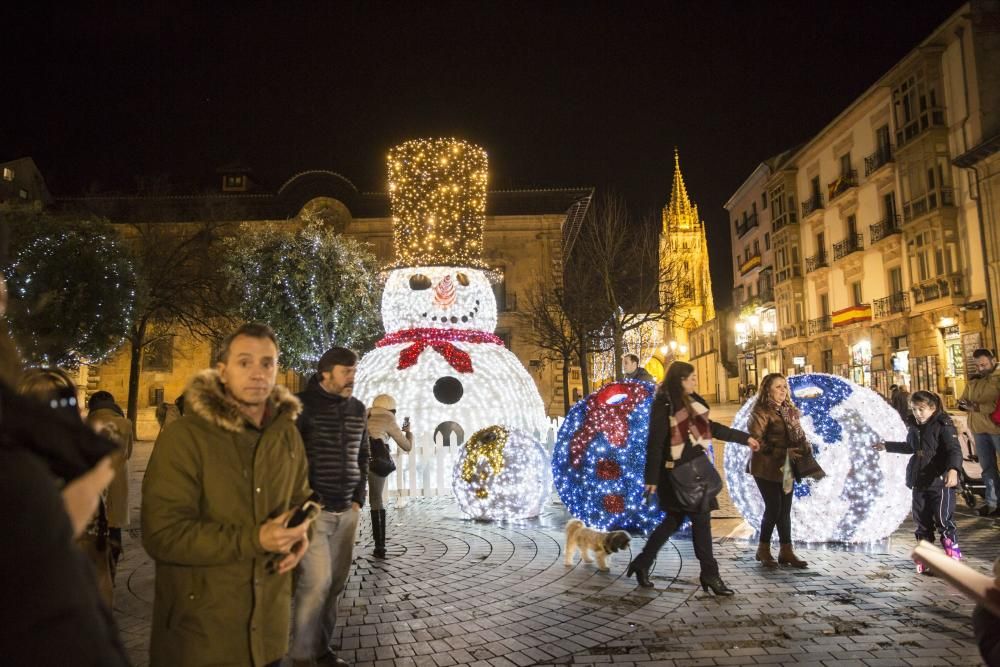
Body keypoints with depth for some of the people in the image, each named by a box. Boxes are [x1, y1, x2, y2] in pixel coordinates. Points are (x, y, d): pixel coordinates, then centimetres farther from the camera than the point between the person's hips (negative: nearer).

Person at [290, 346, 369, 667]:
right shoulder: (302, 405, -9)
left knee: (335, 584, 10)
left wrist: (358, 500, 11)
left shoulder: (357, 409, 10)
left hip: (347, 512, 6)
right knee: (316, 582, -8)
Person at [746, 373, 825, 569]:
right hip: (767, 468, -7)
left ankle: (786, 551, 15)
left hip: (787, 467, 7)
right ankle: (763, 550, 9)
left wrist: (805, 447, -1)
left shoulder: (789, 410, 13)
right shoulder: (761, 411, -11)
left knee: (785, 509, 8)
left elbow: (798, 435, 20)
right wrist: (782, 452, -20)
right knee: (774, 508, -6)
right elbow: (756, 441, -17)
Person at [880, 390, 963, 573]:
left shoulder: (943, 426, -12)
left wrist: (953, 469, -42)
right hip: (919, 483, 7)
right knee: (921, 523, 12)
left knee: (944, 520, -7)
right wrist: (887, 446, 41)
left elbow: (955, 450, -24)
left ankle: (953, 556, 7)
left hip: (940, 482, -7)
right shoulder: (914, 427, 12)